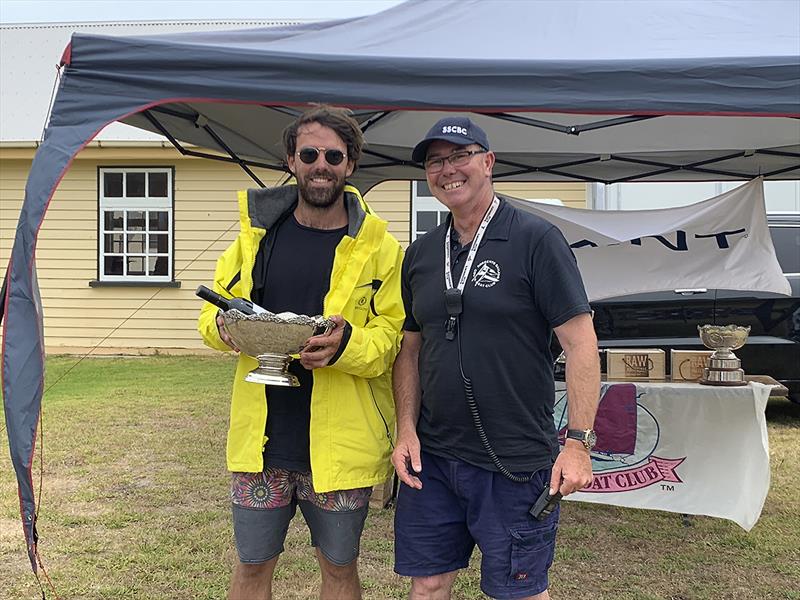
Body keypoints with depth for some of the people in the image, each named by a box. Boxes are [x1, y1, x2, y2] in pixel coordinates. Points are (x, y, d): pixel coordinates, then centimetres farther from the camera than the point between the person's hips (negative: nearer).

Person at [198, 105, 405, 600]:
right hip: (262, 436, 3)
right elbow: (213, 310, 12)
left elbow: (394, 337, -6)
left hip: (339, 443, -2)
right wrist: (225, 328, -11)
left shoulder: (380, 248, -3)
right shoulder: (258, 232, 6)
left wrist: (347, 345, -26)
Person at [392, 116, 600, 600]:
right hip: (431, 457, 5)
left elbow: (580, 342, -10)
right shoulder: (420, 254, 9)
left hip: (515, 464, -5)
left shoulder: (536, 239, -8)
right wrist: (406, 429, 2)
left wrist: (578, 442, -15)